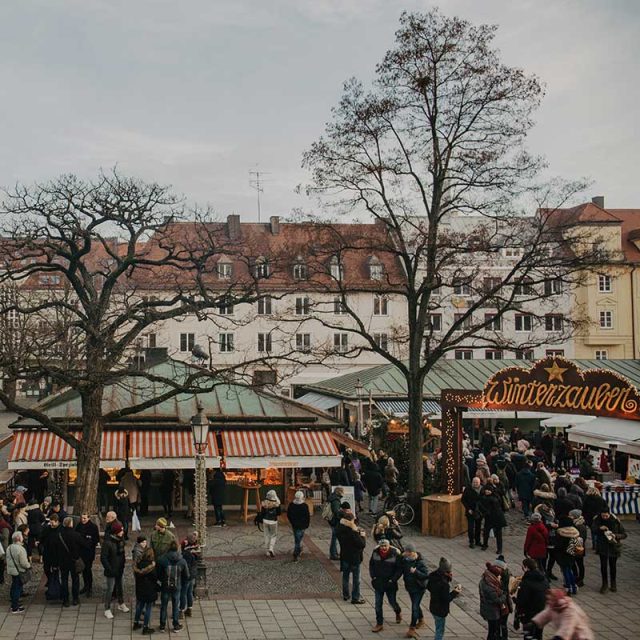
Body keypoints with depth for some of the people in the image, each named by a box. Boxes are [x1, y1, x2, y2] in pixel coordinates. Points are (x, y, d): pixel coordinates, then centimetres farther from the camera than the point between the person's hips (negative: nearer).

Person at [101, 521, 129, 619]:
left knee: (119, 586, 22)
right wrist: (109, 569, -21)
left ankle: (121, 604, 39)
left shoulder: (120, 539, -2)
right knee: (109, 589, 3)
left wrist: (123, 565, 6)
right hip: (111, 570, -7)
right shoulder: (107, 542, -23)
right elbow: (103, 558, -20)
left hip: (120, 569, 7)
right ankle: (107, 610, 15)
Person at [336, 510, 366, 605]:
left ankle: (345, 595, 31)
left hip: (344, 557, 6)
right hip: (354, 558, -6)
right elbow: (362, 544, -23)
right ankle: (355, 598, 13)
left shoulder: (340, 530, -7)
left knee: (345, 576, 20)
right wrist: (363, 536, -6)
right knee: (356, 579, 7)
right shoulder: (353, 533, -27)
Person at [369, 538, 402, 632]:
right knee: (378, 604, 4)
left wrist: (393, 580, -15)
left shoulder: (395, 554, -16)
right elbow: (371, 564, 8)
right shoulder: (375, 552, -6)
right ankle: (379, 624, 16)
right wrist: (373, 576, -2)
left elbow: (400, 569, -10)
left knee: (393, 602, 10)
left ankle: (398, 612, 44)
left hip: (390, 583, -2)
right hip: (378, 582, 3)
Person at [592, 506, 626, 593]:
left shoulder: (615, 521, -13)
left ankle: (613, 583, 31)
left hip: (614, 547, -1)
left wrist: (616, 536, -26)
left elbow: (624, 534, -9)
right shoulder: (597, 520, -8)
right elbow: (593, 528, -16)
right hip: (602, 546, 1)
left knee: (613, 565, 11)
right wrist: (599, 528, -34)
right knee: (603, 565, -1)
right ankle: (605, 584, 15)